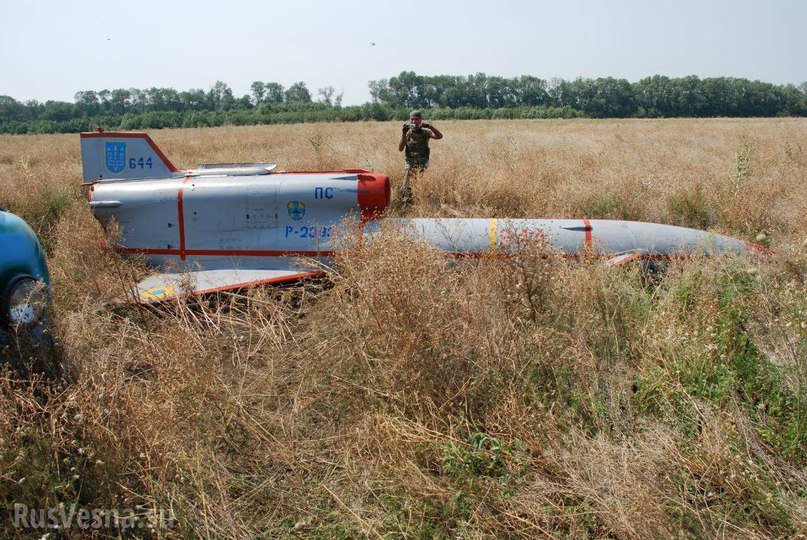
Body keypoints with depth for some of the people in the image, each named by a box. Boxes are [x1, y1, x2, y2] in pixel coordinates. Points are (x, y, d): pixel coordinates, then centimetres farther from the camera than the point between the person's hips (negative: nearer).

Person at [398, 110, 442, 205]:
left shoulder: (425, 132, 1)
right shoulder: (407, 133, 5)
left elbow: (439, 136, -15)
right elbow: (400, 149, -5)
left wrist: (430, 126, -27)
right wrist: (403, 134, -16)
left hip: (423, 165, -1)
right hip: (411, 165, 1)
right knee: (405, 187, -7)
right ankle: (406, 207, 2)